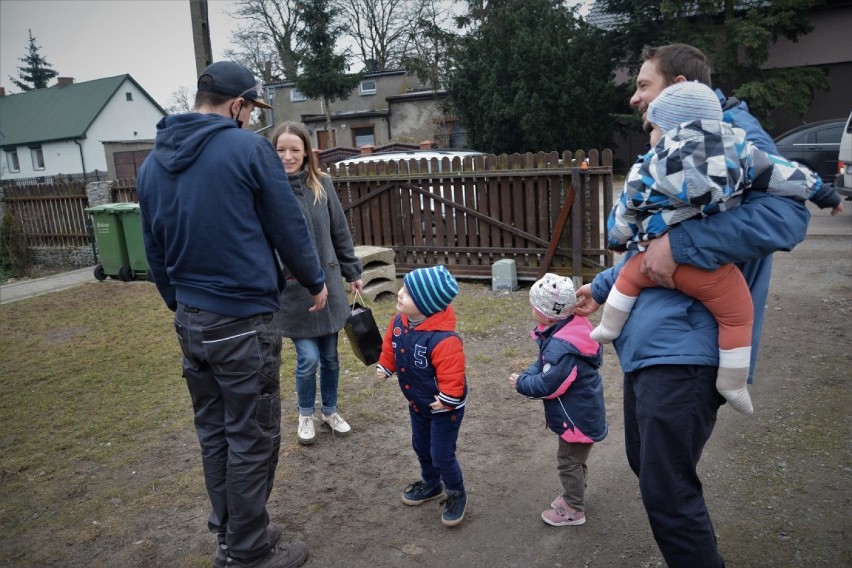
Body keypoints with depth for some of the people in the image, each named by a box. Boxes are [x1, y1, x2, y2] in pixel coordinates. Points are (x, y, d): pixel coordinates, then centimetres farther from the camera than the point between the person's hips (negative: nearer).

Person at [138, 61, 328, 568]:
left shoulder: (152, 163, 9)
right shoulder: (249, 149, -12)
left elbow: (154, 249, 15)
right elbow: (290, 227, -7)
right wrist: (316, 281, 9)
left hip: (188, 321, 8)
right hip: (242, 321, -7)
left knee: (213, 431, 19)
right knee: (252, 438, 5)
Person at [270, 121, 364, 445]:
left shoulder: (321, 184, 0)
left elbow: (340, 232, 8)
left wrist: (352, 272, 11)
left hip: (327, 284, 3)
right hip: (292, 290, -3)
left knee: (330, 356, 13)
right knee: (308, 359, -1)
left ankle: (330, 411, 35)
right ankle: (305, 415, 26)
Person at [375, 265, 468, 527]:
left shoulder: (443, 339, -37)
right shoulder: (399, 322, -12)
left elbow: (453, 375, -32)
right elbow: (390, 346, 7)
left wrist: (447, 400, -25)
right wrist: (385, 366, -2)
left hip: (444, 408, -8)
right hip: (417, 404, 8)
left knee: (442, 456, 4)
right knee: (421, 447, 25)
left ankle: (456, 495, 31)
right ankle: (431, 484, 50)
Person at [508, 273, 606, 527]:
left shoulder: (561, 347, -34)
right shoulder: (565, 332, -1)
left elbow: (548, 385, -29)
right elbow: (543, 364, 8)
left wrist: (521, 383, -14)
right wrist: (527, 375, -10)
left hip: (578, 416, -10)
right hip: (582, 411, 10)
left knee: (569, 461, 8)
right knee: (575, 458, 26)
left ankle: (573, 510, 25)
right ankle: (574, 495, 45)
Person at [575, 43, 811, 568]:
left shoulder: (731, 132, -9)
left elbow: (787, 215, -25)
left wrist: (679, 243, -27)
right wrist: (602, 287, 27)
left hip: (685, 347, -10)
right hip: (649, 342, 10)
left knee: (667, 493, -4)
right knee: (646, 464, 22)